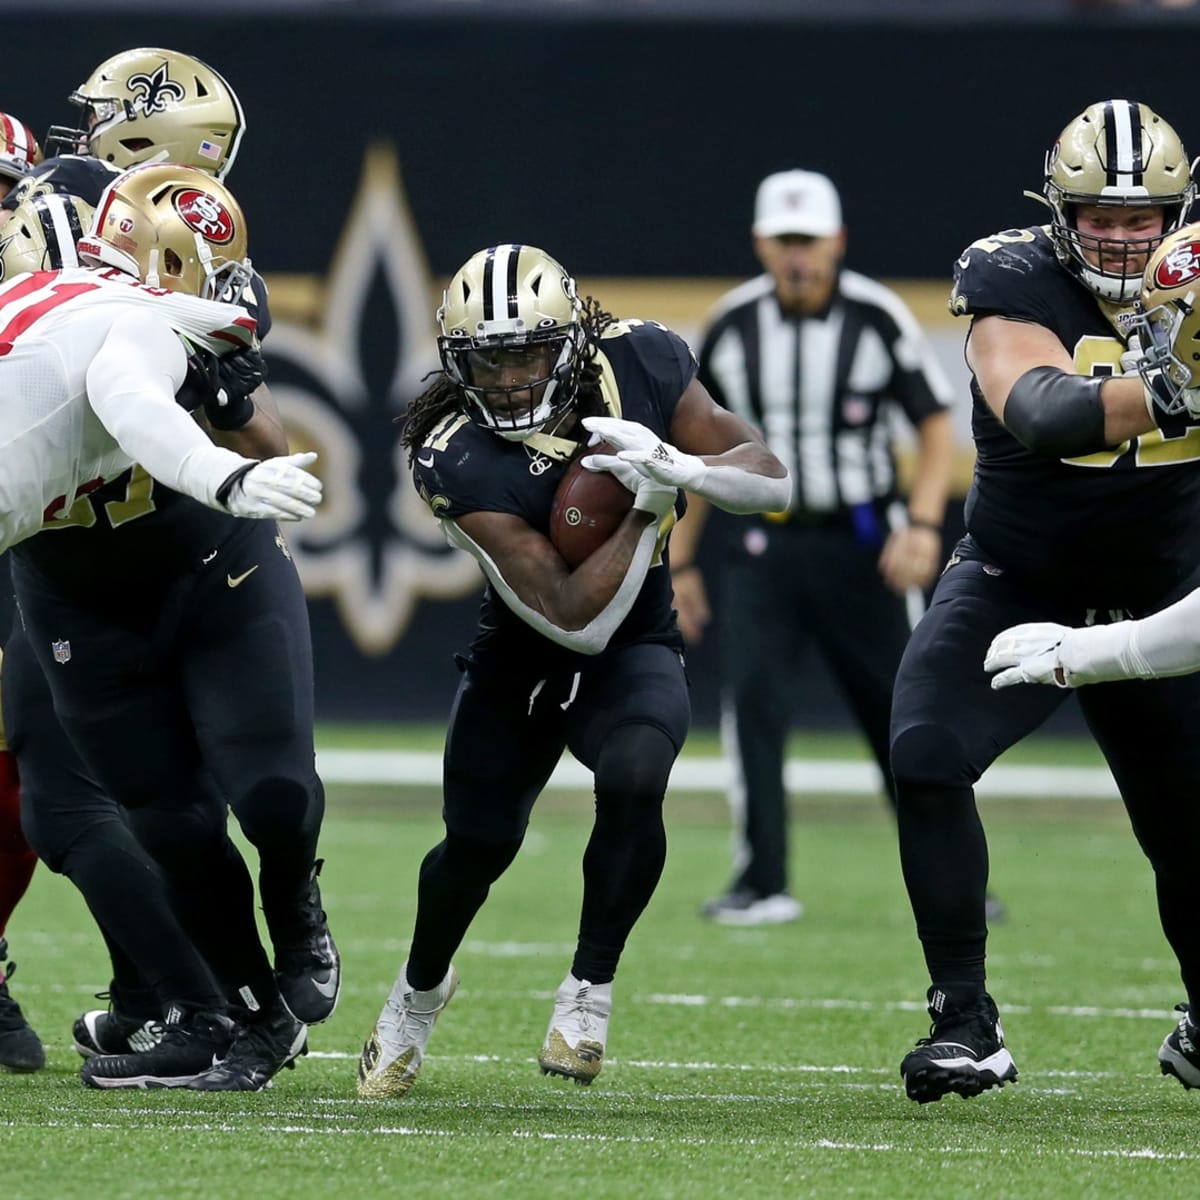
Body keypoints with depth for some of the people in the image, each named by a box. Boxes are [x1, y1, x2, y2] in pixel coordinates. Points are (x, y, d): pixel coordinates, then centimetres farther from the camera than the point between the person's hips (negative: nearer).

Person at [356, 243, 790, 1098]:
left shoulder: (638, 364, -17)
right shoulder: (460, 459, -27)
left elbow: (774, 483, -13)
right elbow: (576, 621, -30)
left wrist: (679, 466, -31)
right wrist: (646, 504, -32)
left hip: (636, 650, 0)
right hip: (523, 652, 0)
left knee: (632, 780, -28)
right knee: (479, 843, 4)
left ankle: (590, 988, -9)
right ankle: (419, 992, 38)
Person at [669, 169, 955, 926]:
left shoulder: (878, 318, -8)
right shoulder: (732, 326, 1)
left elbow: (937, 426, -4)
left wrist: (924, 524, -20)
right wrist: (681, 561, 10)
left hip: (864, 545, -2)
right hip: (766, 545, 2)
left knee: (903, 712, 2)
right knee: (752, 700, -14)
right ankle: (762, 885, -11)